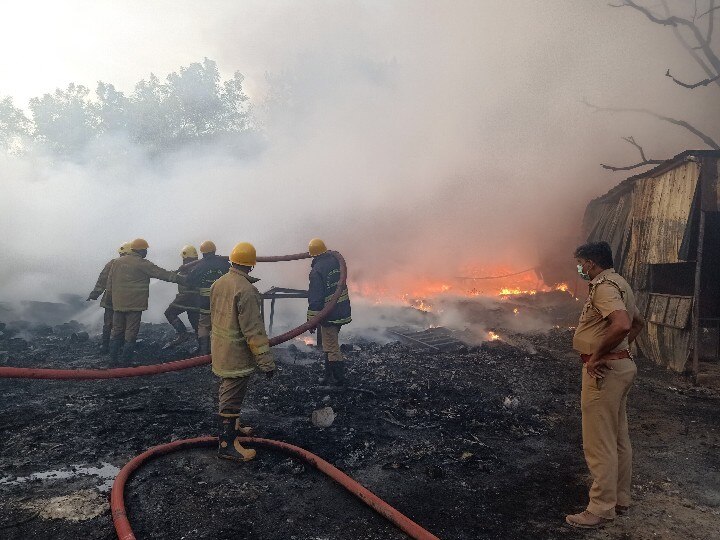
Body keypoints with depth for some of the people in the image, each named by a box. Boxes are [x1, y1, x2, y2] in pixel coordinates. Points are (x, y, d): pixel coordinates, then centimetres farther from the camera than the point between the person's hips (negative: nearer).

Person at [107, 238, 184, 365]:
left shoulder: (117, 262, 9)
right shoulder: (142, 264, -11)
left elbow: (110, 281, 14)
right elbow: (162, 273, -12)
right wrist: (181, 278, -9)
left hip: (118, 303, 6)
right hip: (135, 304, -6)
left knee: (116, 330, 14)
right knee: (131, 332, 2)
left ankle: (113, 358, 19)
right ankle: (125, 360, 5)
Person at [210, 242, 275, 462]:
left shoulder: (219, 283, 3)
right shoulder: (246, 290, -25)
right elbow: (254, 330, -26)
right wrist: (266, 361, -21)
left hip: (220, 350, 9)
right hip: (237, 355, -9)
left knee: (226, 392, 23)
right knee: (231, 398, 1)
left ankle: (232, 427, 42)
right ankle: (227, 444, 11)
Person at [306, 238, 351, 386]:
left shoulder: (317, 271, -19)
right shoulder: (335, 261, 3)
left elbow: (315, 298, -20)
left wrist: (312, 319, -14)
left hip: (329, 315, -8)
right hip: (342, 311, 8)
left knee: (331, 348, 3)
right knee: (330, 344, 19)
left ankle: (339, 379, 11)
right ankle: (329, 375, 27)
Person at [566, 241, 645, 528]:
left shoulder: (604, 286, -18)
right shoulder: (620, 284, 15)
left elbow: (622, 325, -34)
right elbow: (638, 322, 28)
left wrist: (597, 355, -23)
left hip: (603, 370, -11)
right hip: (622, 365, 11)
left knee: (599, 442, -2)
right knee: (618, 438, 19)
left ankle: (601, 508, 8)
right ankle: (620, 499, 31)